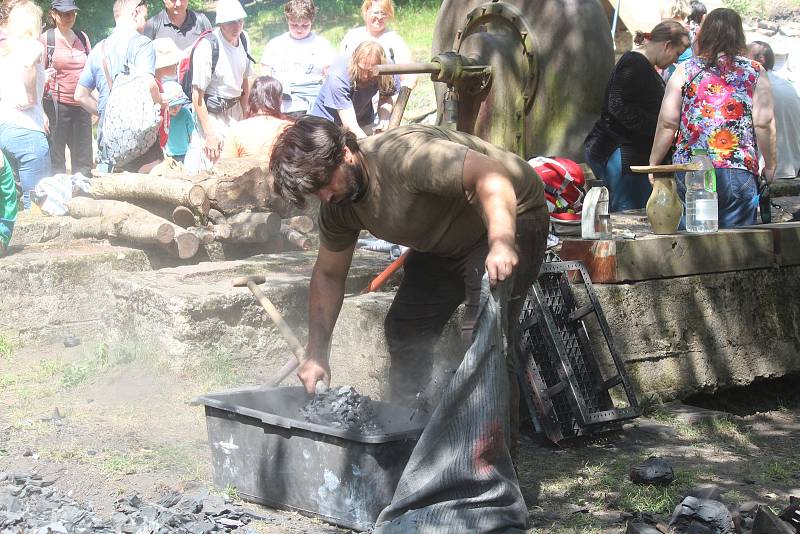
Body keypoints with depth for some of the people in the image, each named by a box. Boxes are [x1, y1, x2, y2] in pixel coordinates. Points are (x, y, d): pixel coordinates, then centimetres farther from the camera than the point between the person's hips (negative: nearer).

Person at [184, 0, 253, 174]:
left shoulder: (243, 39, -1)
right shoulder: (207, 47, -22)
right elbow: (197, 95, -19)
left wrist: (245, 116, 13)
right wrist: (210, 134, -19)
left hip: (235, 109, 7)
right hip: (212, 114, -7)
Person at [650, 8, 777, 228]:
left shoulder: (685, 70, 7)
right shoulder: (755, 72, 5)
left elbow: (667, 122, 3)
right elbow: (764, 123, 0)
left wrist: (654, 163, 13)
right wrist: (770, 165, 12)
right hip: (739, 170, -1)